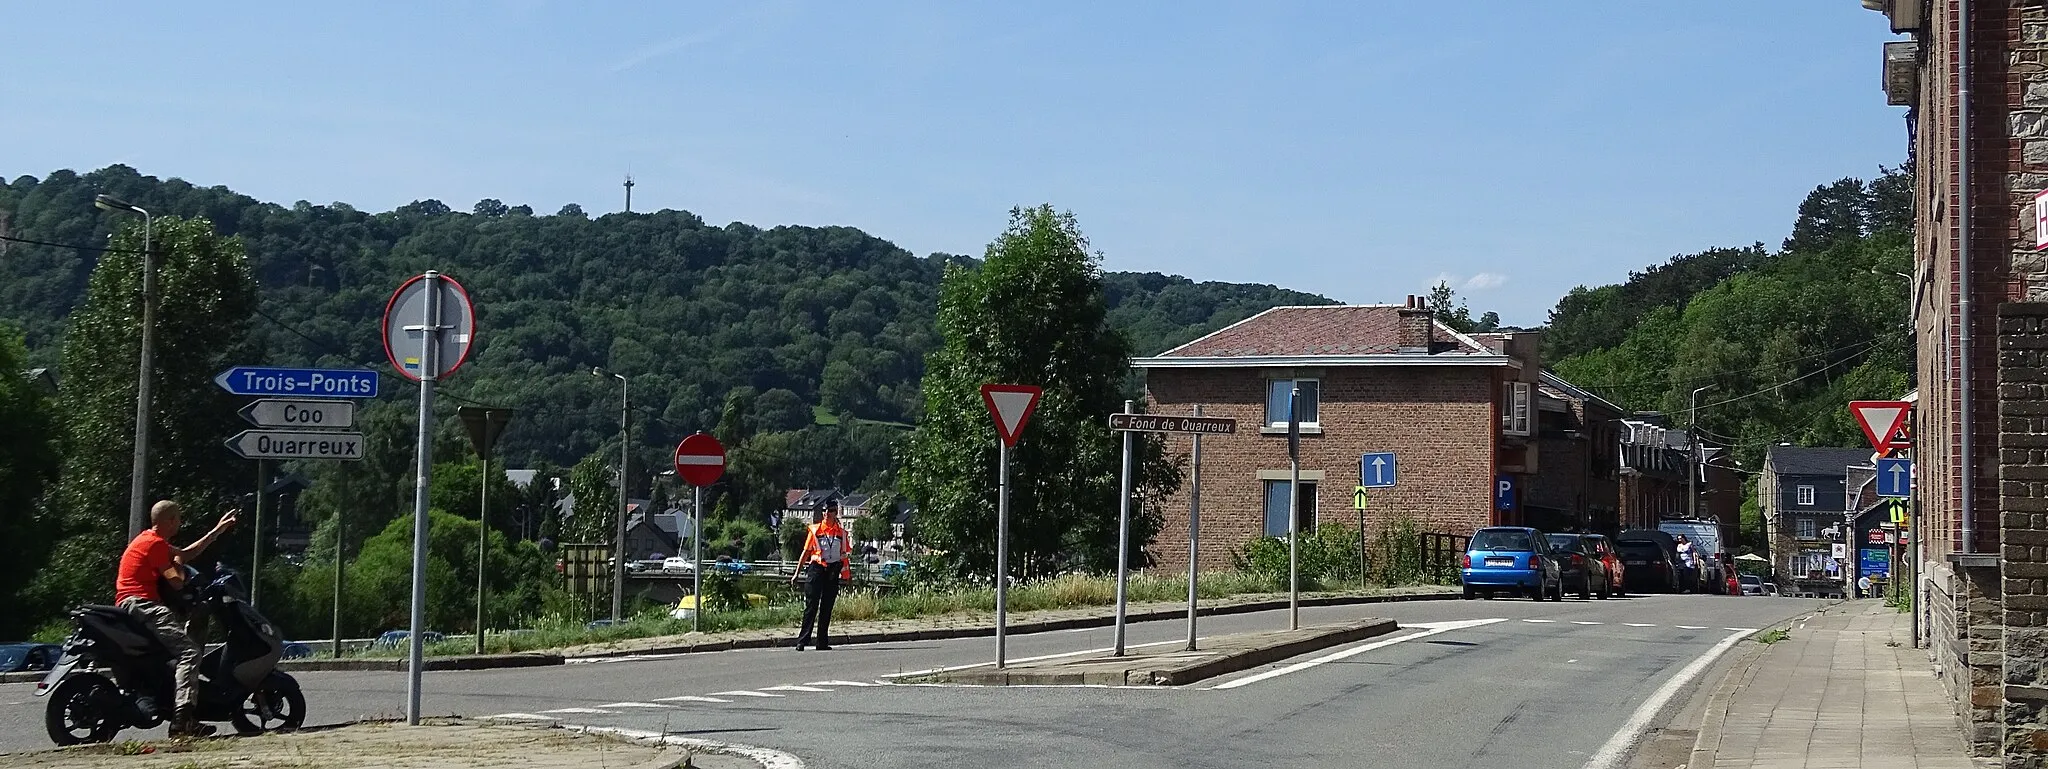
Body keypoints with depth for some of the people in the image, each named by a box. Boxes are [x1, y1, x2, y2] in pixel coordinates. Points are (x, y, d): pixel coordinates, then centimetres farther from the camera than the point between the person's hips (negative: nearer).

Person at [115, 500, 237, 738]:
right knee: (189, 650, -23)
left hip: (132, 604, 11)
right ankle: (182, 719, -37)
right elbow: (177, 583, -10)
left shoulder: (150, 540, 23)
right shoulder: (155, 543, -9)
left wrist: (218, 530, 34)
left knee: (192, 632, 22)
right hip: (141, 604, -11)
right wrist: (177, 563, 11)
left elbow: (187, 554, 33)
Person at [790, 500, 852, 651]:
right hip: (816, 568, -2)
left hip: (833, 571, 2)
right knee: (811, 606, -8)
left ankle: (823, 642, 9)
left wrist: (847, 573, 8)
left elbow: (844, 555, 16)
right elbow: (806, 552, 8)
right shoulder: (815, 529, 5)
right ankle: (802, 640, -9)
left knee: (827, 607, 5)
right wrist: (797, 572, 6)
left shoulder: (841, 532, 10)